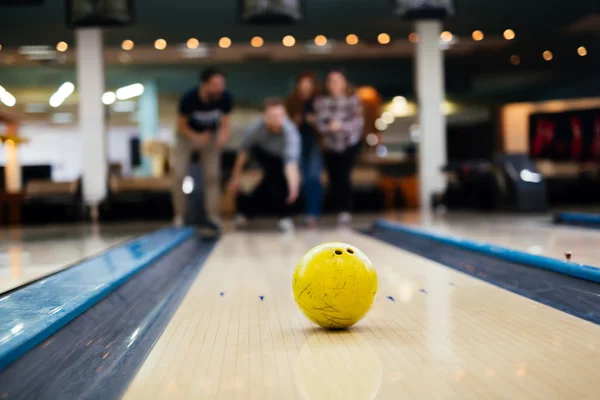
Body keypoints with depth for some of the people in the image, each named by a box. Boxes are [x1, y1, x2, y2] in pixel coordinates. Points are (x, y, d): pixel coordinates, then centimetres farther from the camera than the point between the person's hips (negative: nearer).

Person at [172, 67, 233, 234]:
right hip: (188, 135, -2)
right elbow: (181, 126, -20)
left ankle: (212, 216, 4)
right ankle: (179, 216, 4)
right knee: (179, 175, -8)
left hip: (210, 136, 2)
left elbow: (224, 123, -16)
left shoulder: (225, 98, -28)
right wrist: (197, 137, -38)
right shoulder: (189, 98, -33)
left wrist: (223, 135, -40)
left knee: (213, 176, -4)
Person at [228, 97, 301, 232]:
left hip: (282, 159, -2)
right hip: (266, 155, 2)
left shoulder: (290, 132, -36)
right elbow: (244, 151, -17)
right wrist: (236, 177, -13)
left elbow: (291, 161, -47)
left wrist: (293, 186, -61)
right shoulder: (256, 128, -28)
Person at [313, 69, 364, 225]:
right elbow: (319, 123, -11)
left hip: (349, 143, -3)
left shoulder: (353, 99, -12)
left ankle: (346, 210, -7)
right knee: (333, 178, 2)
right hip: (330, 145, 3)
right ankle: (340, 209, 17)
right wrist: (328, 127, -32)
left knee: (343, 175, -15)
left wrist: (341, 125, -32)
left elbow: (358, 121, -18)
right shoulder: (321, 101, -6)